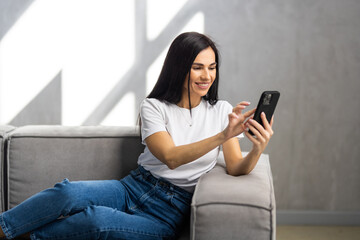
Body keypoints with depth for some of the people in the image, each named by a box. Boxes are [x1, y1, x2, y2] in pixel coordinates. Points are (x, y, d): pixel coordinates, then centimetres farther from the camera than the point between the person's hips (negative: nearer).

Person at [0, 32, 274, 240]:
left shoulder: (222, 111, 3)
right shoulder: (154, 107, -1)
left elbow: (236, 168, -4)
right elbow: (170, 157, -18)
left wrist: (258, 149, -28)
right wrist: (222, 135, -32)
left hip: (169, 210, -1)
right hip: (133, 187, 1)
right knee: (68, 193, -29)